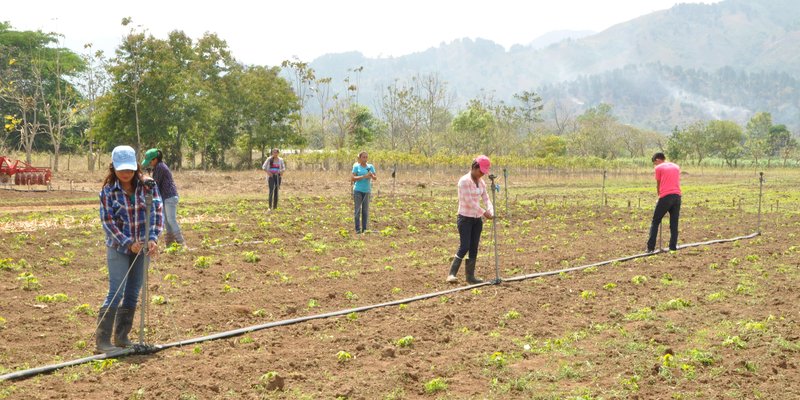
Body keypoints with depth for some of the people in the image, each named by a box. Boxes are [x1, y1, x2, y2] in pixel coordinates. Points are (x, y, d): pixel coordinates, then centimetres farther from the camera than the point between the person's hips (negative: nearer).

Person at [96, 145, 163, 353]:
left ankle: (122, 337, 20)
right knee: (116, 291, -10)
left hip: (141, 247, 3)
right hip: (118, 248, -3)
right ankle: (102, 339, -5)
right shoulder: (108, 191, -9)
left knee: (133, 293, 8)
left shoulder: (147, 186, -4)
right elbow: (107, 221, -11)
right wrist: (128, 243, -20)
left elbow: (157, 212, -7)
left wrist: (152, 238, -22)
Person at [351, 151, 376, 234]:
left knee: (365, 210, 3)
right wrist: (363, 176, -18)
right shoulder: (356, 167, 1)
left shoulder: (370, 167, 9)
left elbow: (375, 178, 4)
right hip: (358, 190, -3)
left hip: (367, 191, 3)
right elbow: (352, 178, -8)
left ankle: (364, 229, 8)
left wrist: (371, 175, -18)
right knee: (357, 210, -4)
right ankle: (358, 229, -2)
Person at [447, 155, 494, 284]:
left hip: (477, 219, 7)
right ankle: (451, 274, -10)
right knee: (464, 247, -14)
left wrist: (491, 211, -13)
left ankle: (470, 276, 11)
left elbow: (486, 198, 6)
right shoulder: (464, 181, -14)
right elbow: (469, 201, -20)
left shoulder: (481, 182, 9)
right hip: (465, 218, -7)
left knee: (474, 248, 6)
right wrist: (484, 212, -20)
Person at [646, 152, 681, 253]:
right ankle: (673, 246, 9)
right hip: (677, 195, 5)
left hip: (665, 196, -5)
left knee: (655, 222, 3)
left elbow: (658, 185, 9)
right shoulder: (676, 167, 19)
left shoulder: (659, 168, 4)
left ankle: (651, 247, -1)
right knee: (674, 223, 11)